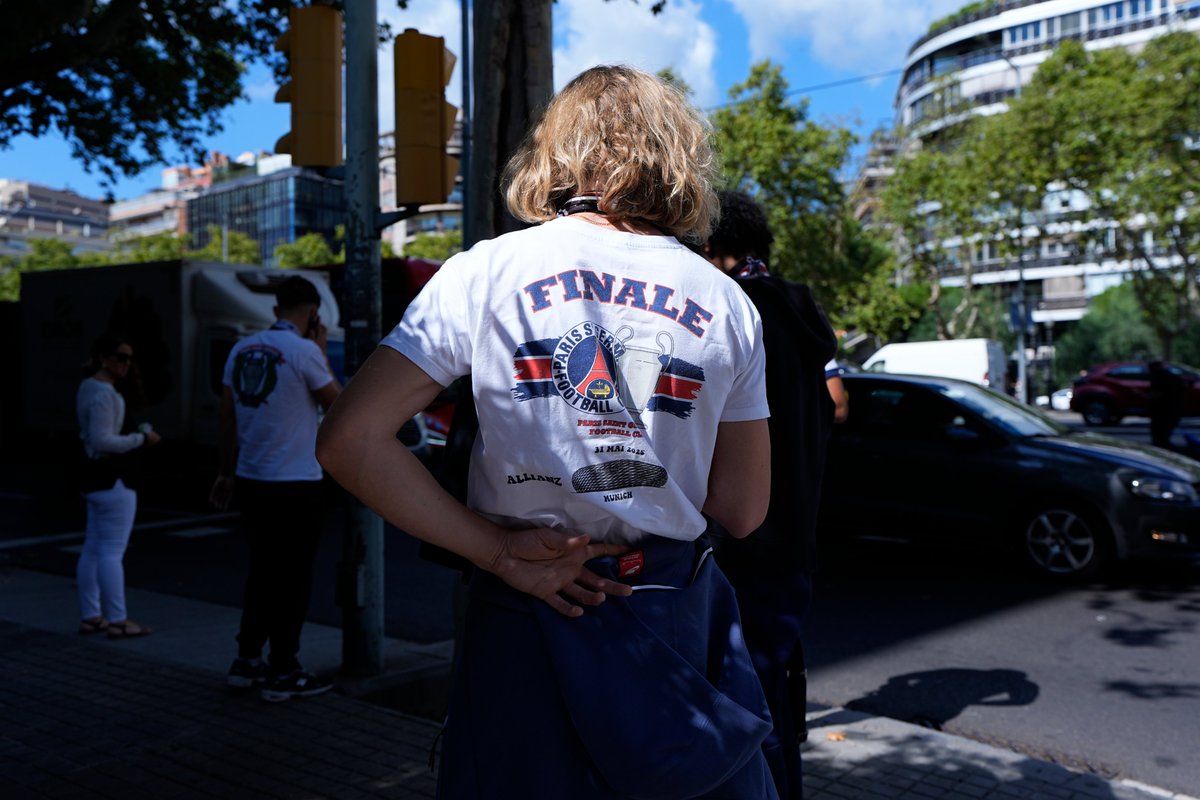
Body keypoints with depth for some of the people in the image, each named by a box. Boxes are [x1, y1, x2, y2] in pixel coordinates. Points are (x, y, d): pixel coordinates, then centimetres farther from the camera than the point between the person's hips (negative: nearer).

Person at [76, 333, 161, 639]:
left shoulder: (88, 387, 15)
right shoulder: (103, 393, -18)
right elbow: (103, 440, -24)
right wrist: (141, 438, -16)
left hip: (95, 474, 11)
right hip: (111, 477, -11)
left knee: (93, 548, 13)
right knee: (112, 551, -6)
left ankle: (90, 617, 20)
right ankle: (117, 621, -2)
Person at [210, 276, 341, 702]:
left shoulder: (242, 349, 8)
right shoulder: (304, 351, -13)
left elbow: (227, 416, 12)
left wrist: (226, 472, 20)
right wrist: (322, 352, 3)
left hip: (252, 481, 7)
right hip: (296, 484, -7)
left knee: (262, 572, 18)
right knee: (293, 579, 3)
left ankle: (246, 662, 24)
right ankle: (283, 674, 9)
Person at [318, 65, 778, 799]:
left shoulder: (484, 274, -6)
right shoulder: (725, 301, -2)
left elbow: (350, 441, -11)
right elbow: (743, 510, 2)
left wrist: (497, 549, -10)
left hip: (531, 612, -1)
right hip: (676, 619, 1)